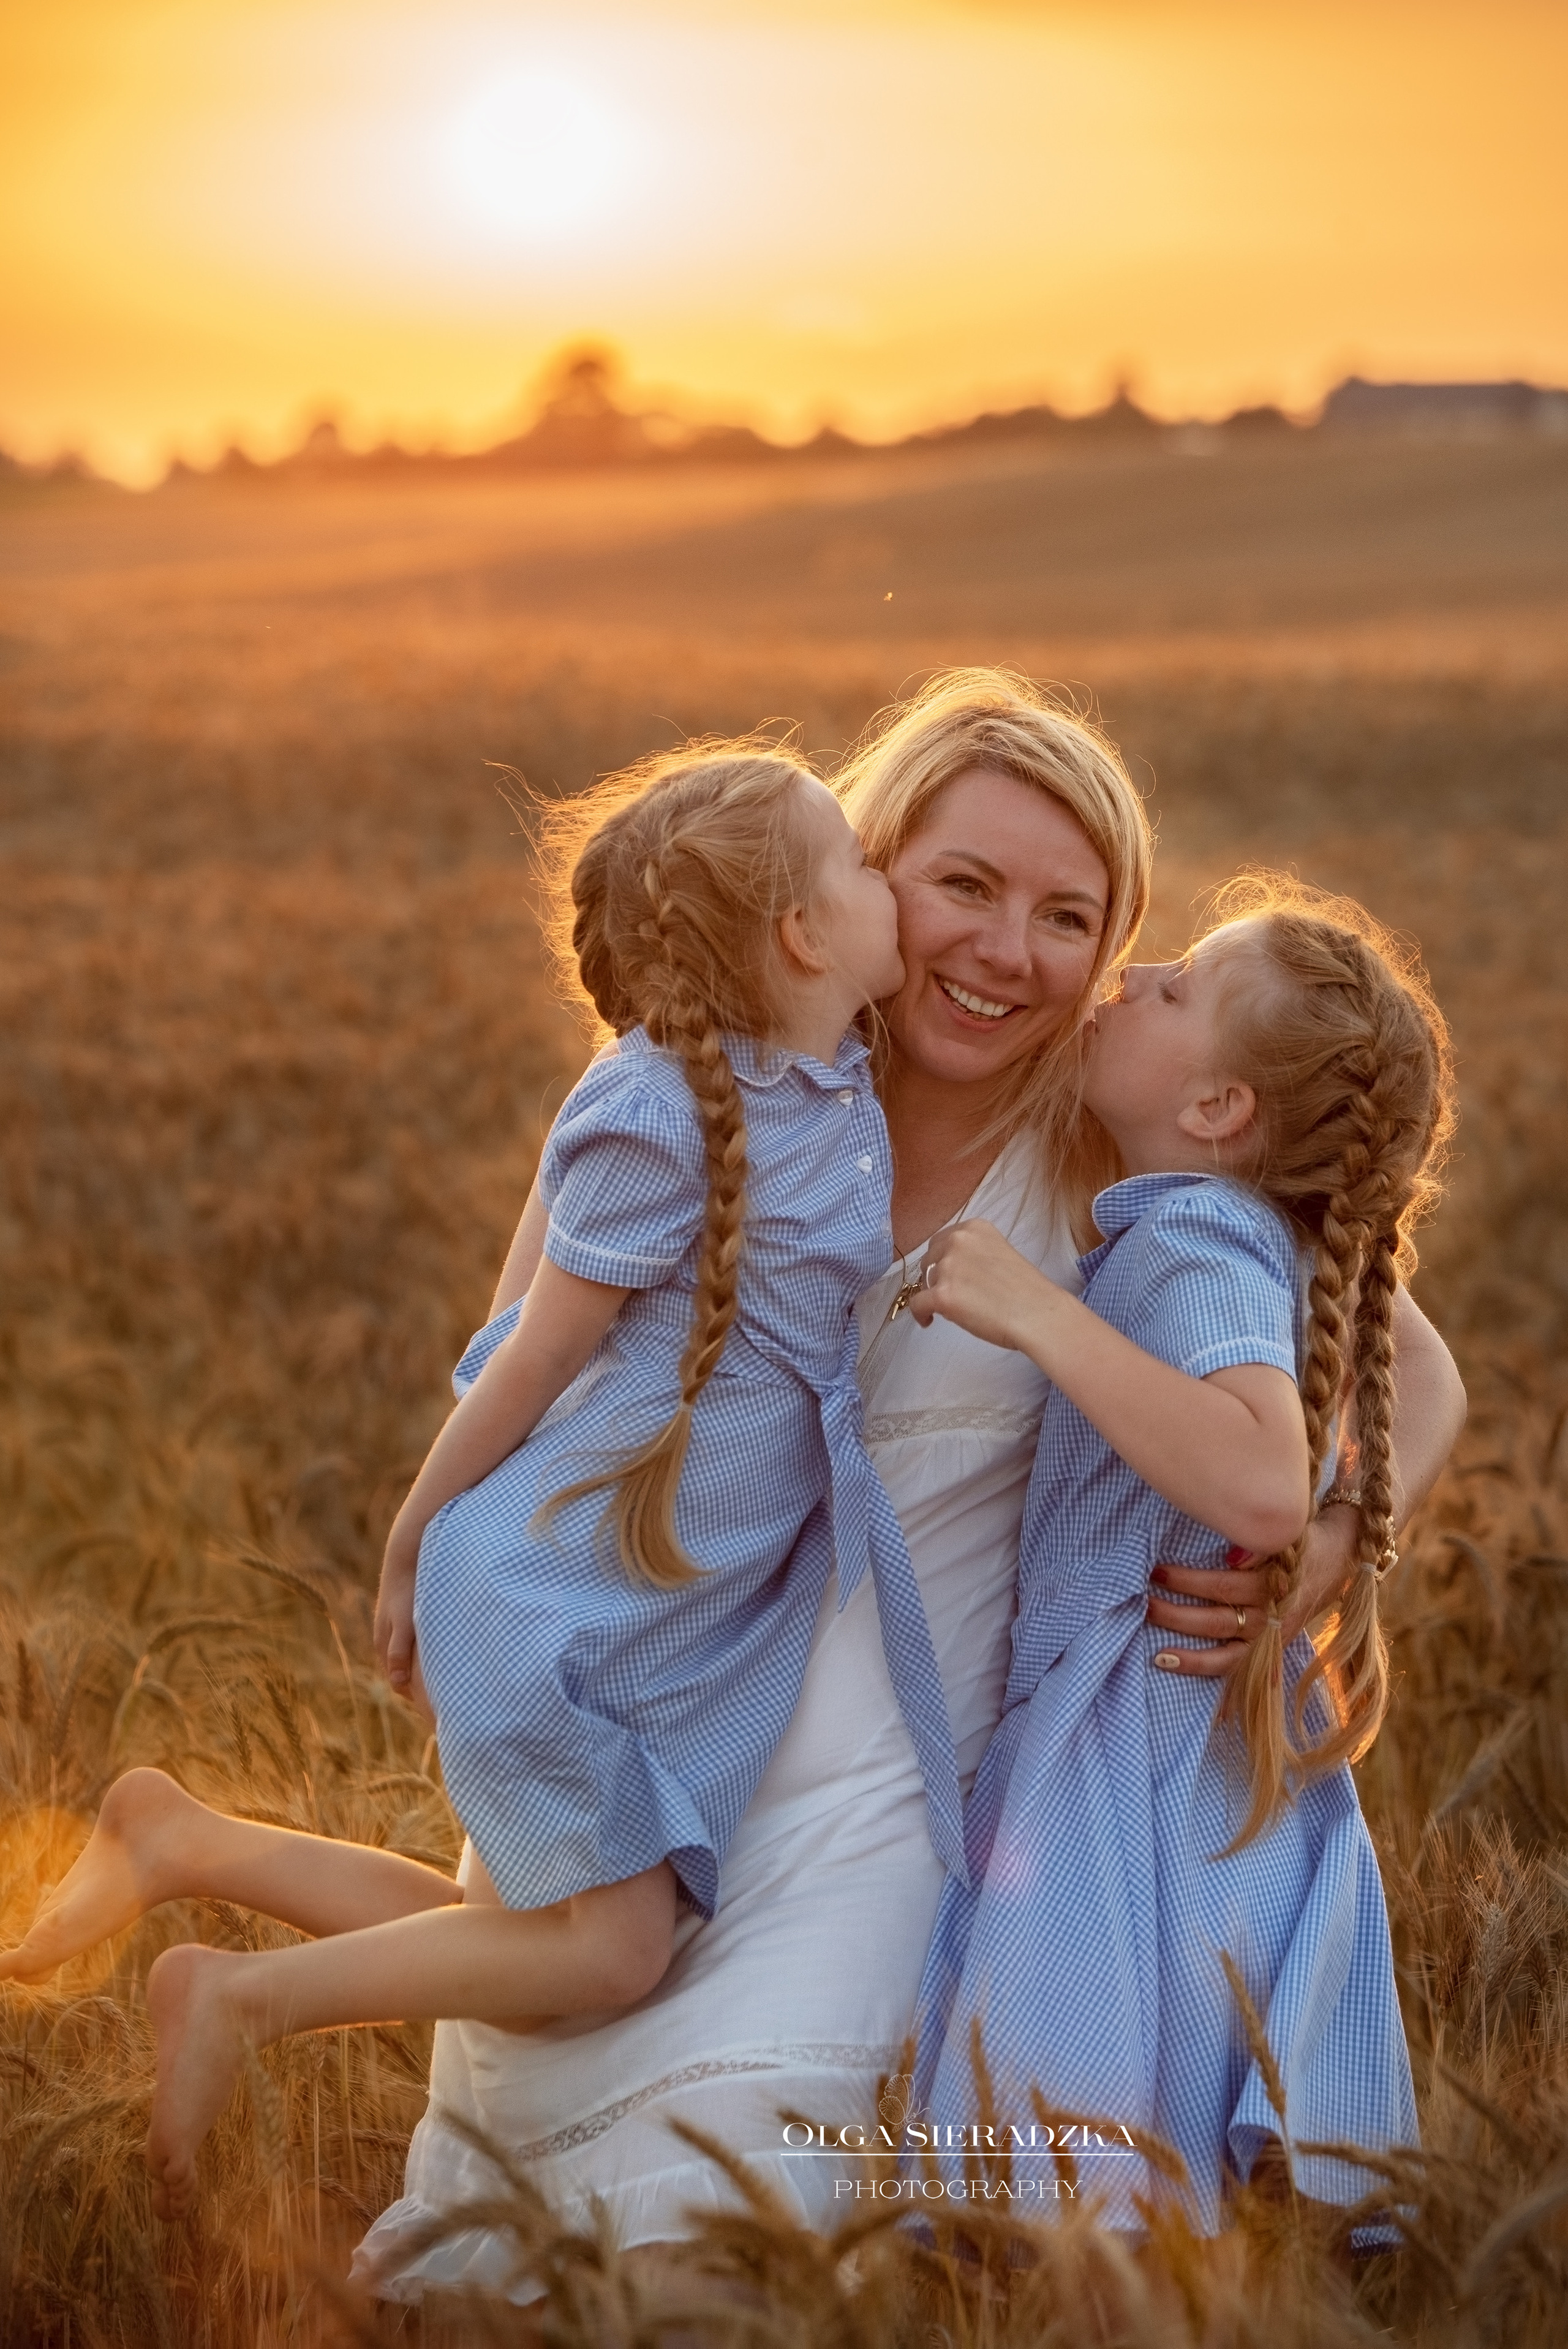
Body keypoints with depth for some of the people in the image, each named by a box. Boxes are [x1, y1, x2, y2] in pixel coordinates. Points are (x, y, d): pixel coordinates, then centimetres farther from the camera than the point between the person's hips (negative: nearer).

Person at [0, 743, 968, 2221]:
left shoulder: (844, 1088, 3)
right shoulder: (659, 1113, -21)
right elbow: (540, 1353, -12)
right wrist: (413, 1547, -3)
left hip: (683, 1612, 8)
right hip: (561, 1596, -8)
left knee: (532, 1934, 10)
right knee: (611, 1952, -7)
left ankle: (179, 1839, 20)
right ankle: (244, 2000, 5)